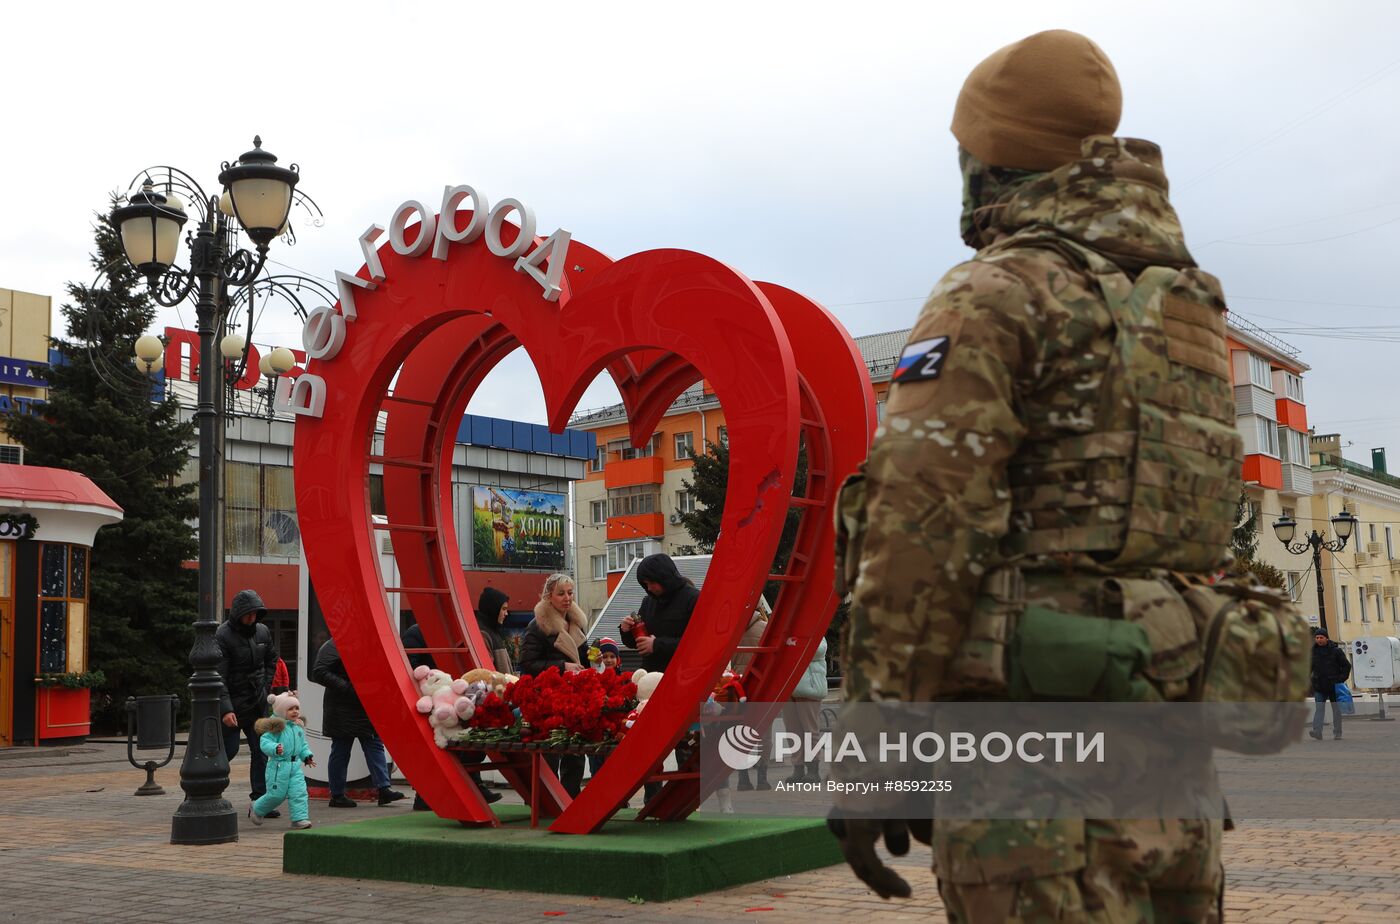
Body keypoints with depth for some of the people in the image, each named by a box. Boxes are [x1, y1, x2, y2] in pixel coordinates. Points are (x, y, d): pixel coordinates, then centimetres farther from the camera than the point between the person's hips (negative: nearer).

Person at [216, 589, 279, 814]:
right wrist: (226, 709, -26)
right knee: (227, 750, -4)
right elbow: (219, 677, -19)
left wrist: (265, 686, 10)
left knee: (261, 751, 3)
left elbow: (272, 660, 23)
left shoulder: (263, 631, 6)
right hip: (234, 704, -6)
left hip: (258, 704, 6)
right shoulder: (223, 636, -14)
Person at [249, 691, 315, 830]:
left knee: (299, 792, -5)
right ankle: (256, 808, 27)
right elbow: (265, 742, -19)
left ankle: (300, 818, -2)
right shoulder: (276, 726, -12)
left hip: (295, 766, 6)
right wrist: (275, 749, -36)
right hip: (278, 766, -6)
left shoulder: (298, 727, 13)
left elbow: (303, 745, 24)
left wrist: (307, 756, 10)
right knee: (276, 794, 1)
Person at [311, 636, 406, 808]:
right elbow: (318, 673, -21)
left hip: (365, 709, 8)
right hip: (342, 711, -8)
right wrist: (347, 687, -23)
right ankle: (337, 795, 11)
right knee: (340, 752, 1)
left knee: (375, 745, 2)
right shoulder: (332, 647, -11)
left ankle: (383, 789, 2)